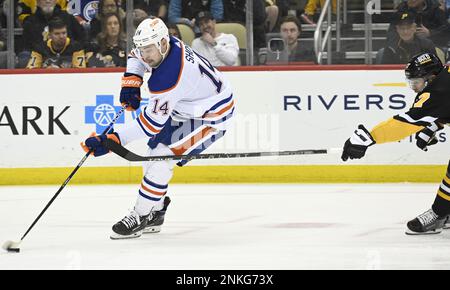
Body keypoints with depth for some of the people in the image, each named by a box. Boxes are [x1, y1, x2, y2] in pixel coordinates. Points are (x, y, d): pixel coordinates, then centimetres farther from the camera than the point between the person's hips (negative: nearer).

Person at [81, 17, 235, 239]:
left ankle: (140, 217, -10)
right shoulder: (164, 46, -10)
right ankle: (155, 213, 23)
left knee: (162, 157, -19)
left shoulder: (166, 79, -36)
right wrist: (131, 80, -3)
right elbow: (137, 56, 14)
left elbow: (151, 124, -31)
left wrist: (112, 140, -33)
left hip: (211, 117, -11)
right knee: (153, 152, 12)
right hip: (186, 109, 11)